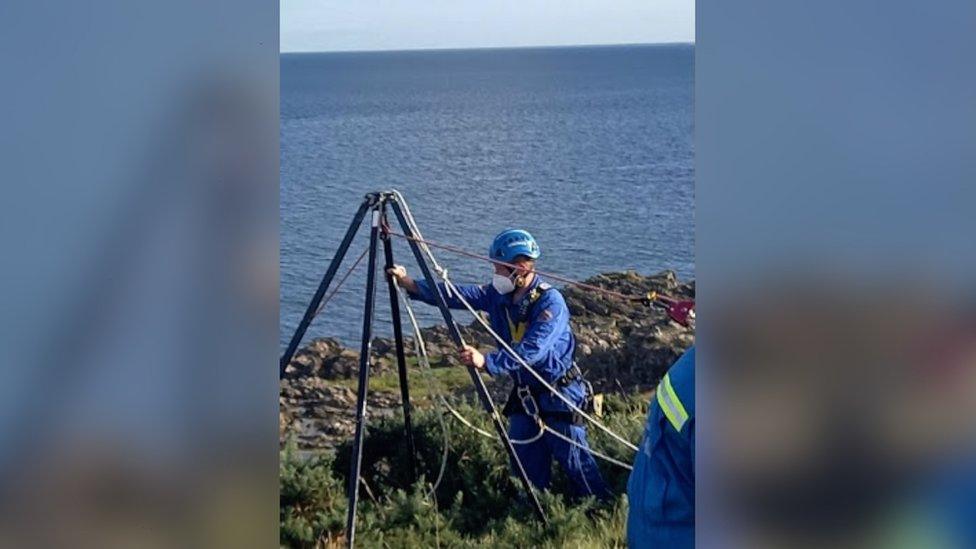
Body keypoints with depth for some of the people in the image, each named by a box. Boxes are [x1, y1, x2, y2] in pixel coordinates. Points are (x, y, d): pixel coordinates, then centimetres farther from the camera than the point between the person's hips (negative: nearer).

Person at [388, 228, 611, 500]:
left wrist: (487, 361, -44)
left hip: (559, 395, -7)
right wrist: (410, 284, -15)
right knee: (526, 466, 10)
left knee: (575, 463, -2)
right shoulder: (498, 295, -1)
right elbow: (456, 295, -5)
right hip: (524, 394, 7)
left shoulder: (550, 301, -23)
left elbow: (531, 350, -33)